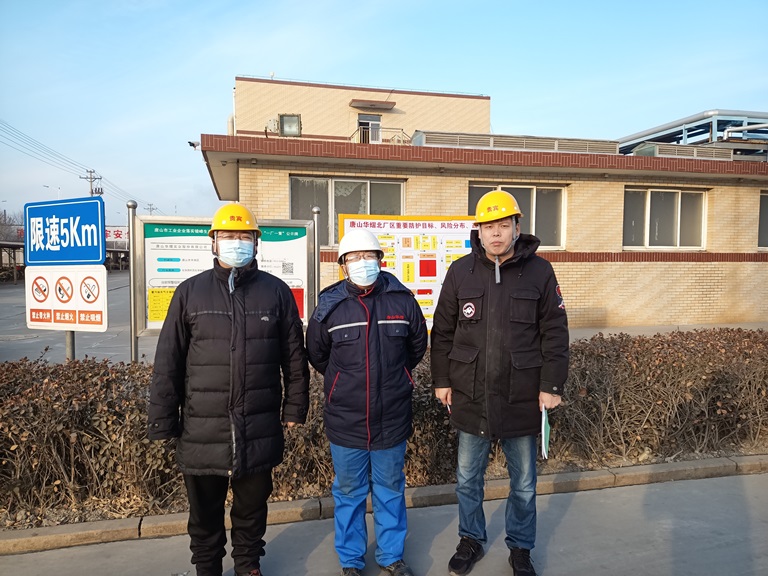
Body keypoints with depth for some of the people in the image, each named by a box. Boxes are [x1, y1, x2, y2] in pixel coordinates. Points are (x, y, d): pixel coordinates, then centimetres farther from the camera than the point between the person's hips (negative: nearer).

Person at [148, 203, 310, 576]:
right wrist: (163, 422, -2)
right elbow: (168, 364, 0)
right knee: (205, 511, 17)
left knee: (252, 505, 19)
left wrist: (295, 408, 4)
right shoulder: (190, 292, -1)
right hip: (202, 429, 0)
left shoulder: (276, 291, 0)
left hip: (259, 429, 0)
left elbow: (294, 356, 4)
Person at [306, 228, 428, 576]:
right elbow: (317, 355, 8)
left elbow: (417, 346, 10)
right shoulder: (329, 306, -8)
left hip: (392, 418, 1)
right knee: (349, 492, 14)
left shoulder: (402, 300, -6)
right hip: (345, 420, 0)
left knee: (391, 489, 17)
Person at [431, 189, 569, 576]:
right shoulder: (461, 271, -1)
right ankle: (471, 540, 39)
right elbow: (443, 331, 4)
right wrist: (441, 380, 3)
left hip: (522, 398, -1)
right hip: (470, 395, 1)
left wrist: (551, 385, -4)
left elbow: (554, 333, -2)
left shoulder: (539, 271, -5)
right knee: (467, 478, 16)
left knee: (524, 484, 15)